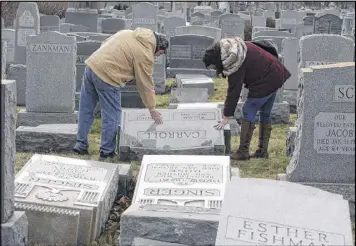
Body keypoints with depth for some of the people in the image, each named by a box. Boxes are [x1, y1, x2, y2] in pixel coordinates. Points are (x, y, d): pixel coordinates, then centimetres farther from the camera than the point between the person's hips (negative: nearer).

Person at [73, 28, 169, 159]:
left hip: (91, 64, 8)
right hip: (107, 77, -8)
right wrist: (152, 109, 8)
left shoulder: (128, 33, 15)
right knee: (112, 116, 7)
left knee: (85, 110, 16)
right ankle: (107, 151, 16)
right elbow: (146, 85, -1)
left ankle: (81, 145, 27)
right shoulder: (145, 55, -6)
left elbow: (105, 44, 20)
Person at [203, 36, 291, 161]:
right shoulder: (234, 47, 2)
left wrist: (226, 116, -12)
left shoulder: (235, 65, -23)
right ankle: (263, 151, 20)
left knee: (248, 112, -5)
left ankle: (243, 151, -3)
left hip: (264, 82, -10)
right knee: (265, 114, 14)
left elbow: (234, 90, -19)